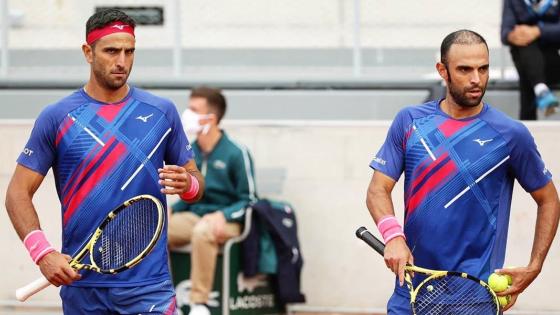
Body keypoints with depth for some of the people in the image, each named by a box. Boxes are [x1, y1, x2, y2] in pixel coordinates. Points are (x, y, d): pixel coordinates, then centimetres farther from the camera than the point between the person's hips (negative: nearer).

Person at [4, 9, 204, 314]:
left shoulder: (161, 112, 6)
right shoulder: (57, 117, 1)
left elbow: (196, 181, 14)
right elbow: (18, 192, 0)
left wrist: (188, 184, -12)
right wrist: (43, 253, -15)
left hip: (148, 286, 0)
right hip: (80, 283, 0)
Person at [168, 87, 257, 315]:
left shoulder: (236, 153, -11)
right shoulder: (190, 152, 5)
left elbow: (249, 200, -8)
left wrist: (222, 215, -24)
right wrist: (170, 211, -2)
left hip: (225, 223, -6)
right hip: (193, 217, 6)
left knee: (203, 232, -40)